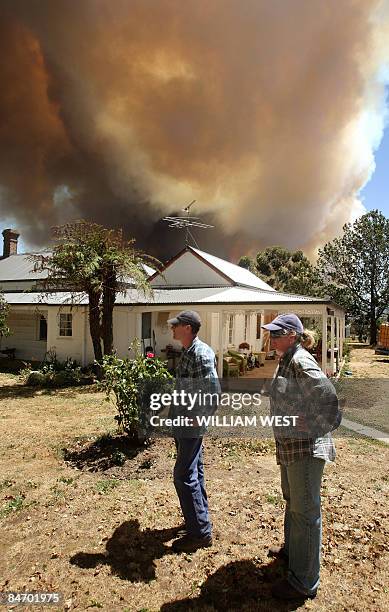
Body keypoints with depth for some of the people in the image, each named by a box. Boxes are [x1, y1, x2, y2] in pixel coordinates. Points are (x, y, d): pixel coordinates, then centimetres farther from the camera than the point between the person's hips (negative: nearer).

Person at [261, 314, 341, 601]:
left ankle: (304, 582, 20)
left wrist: (314, 427, -20)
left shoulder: (300, 362, -22)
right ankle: (292, 549, 50)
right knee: (292, 500, 27)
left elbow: (327, 395, -32)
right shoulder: (287, 361, 8)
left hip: (306, 447, -10)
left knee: (305, 510, 4)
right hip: (289, 444, 10)